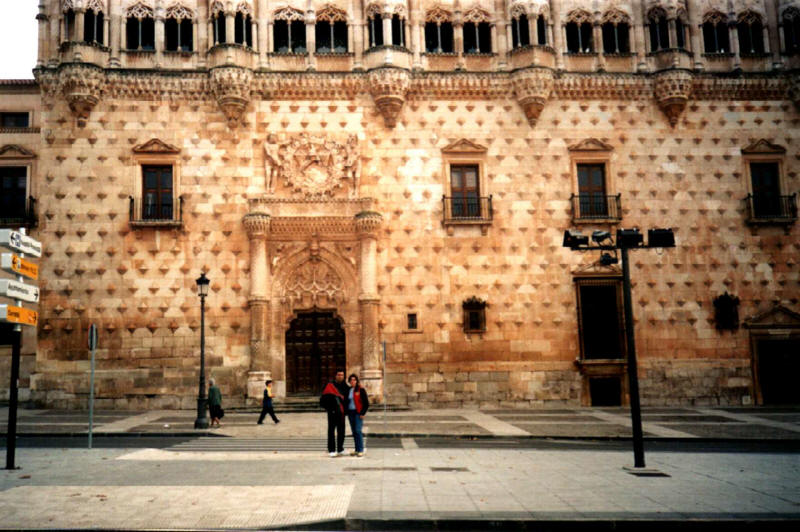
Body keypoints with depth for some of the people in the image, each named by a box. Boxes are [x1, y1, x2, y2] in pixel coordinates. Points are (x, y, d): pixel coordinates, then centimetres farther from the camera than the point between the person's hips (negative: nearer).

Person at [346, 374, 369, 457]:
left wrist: (362, 413, -10)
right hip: (350, 412, 6)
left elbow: (366, 403, -5)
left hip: (358, 413, -6)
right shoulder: (348, 390, 11)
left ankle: (361, 450, -9)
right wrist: (346, 412, 9)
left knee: (358, 431, -12)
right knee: (354, 431, 7)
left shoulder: (361, 390, -5)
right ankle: (357, 449, 13)